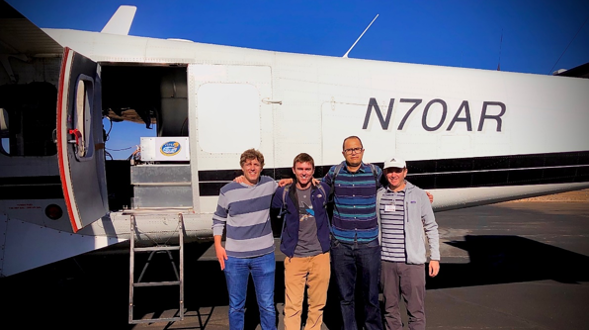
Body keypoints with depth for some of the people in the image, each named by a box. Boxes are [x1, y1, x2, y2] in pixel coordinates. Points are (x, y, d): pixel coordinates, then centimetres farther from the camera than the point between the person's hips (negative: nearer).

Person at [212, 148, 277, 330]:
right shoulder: (228, 190, -6)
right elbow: (218, 220, 6)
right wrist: (218, 246, -4)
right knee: (236, 306, 12)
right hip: (234, 257, -1)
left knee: (267, 306, 9)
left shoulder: (270, 184, 0)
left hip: (264, 255, 1)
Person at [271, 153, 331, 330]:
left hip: (320, 255, 2)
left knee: (317, 304, 11)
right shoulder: (283, 193, -3)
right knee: (292, 305, 0)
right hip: (294, 257, -1)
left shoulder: (323, 190, 1)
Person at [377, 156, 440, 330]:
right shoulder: (379, 195, 4)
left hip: (413, 262, -2)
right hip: (386, 262, 2)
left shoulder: (419, 195, -1)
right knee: (390, 308, 13)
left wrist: (435, 257, 1)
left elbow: (431, 227, 4)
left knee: (416, 309, 1)